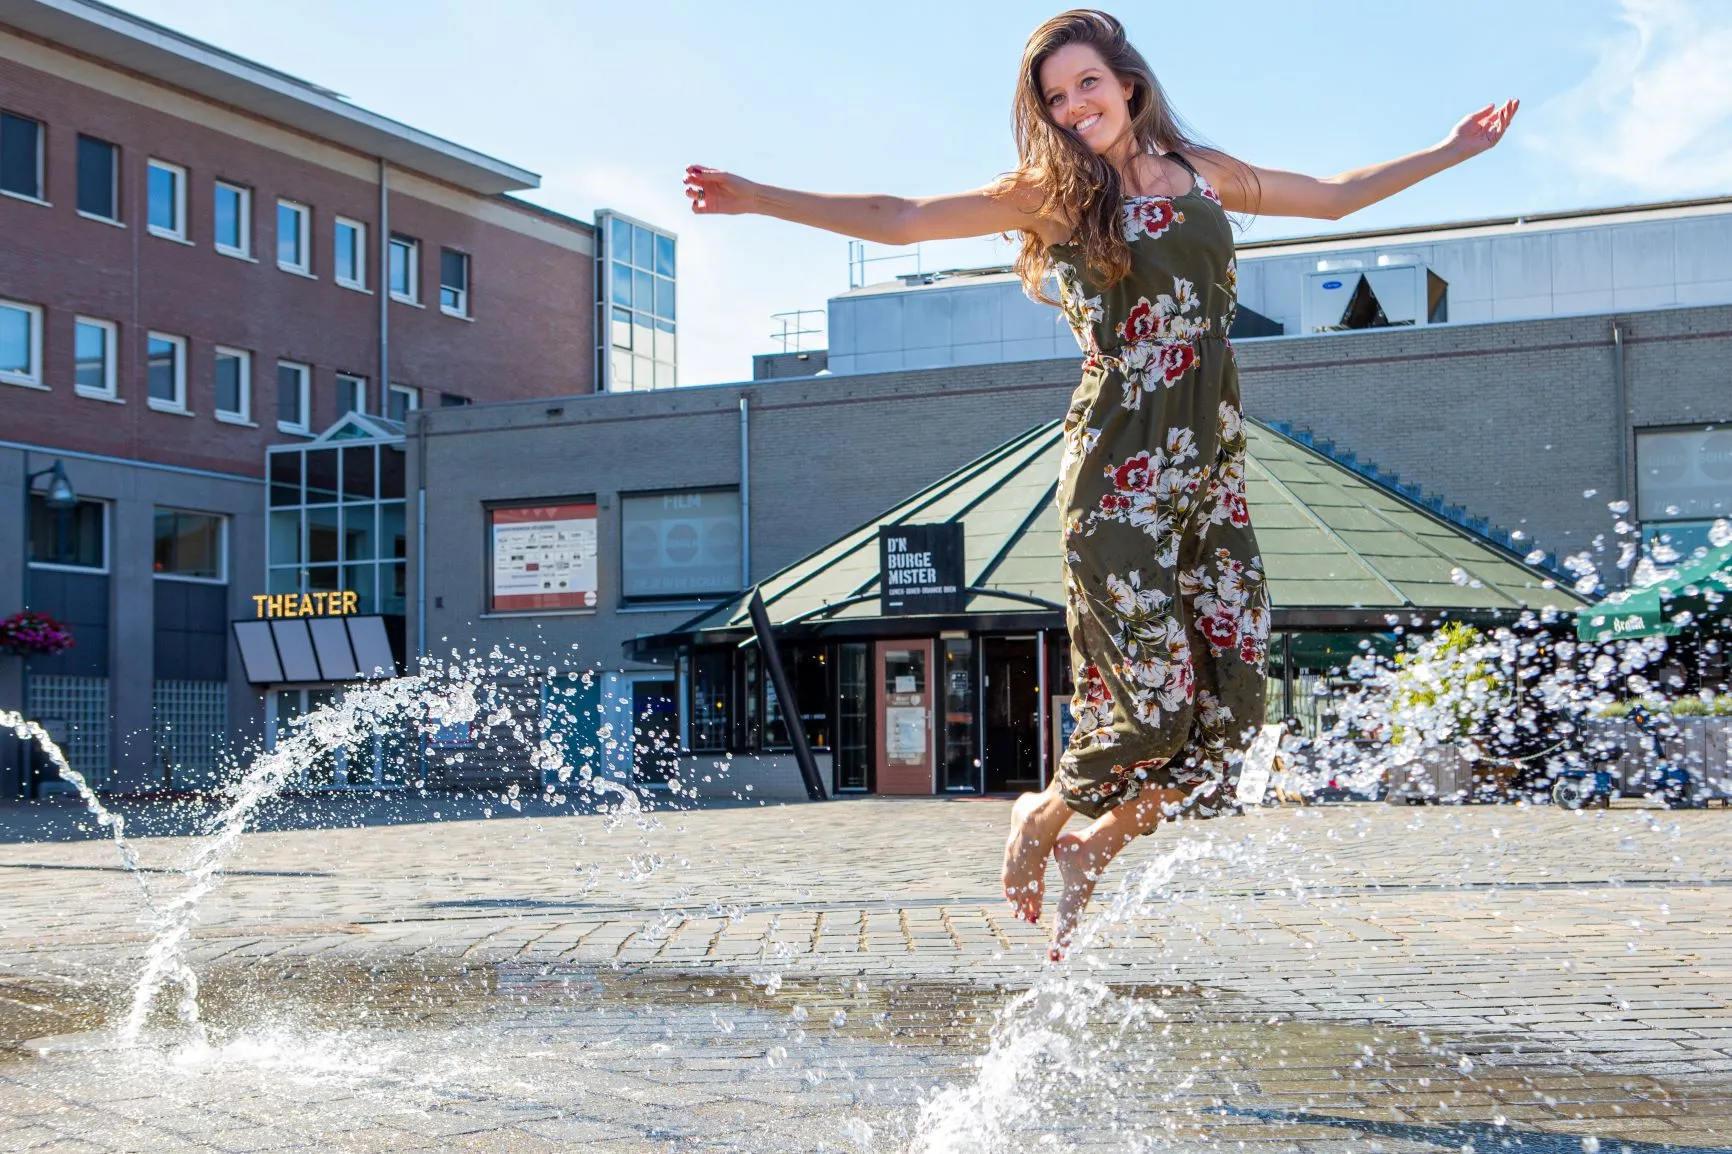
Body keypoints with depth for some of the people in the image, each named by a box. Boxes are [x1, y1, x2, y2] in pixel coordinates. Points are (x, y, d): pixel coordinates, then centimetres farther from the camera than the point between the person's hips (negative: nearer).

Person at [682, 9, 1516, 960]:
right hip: (1118, 471, -4)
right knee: (1154, 698, -12)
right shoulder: (1049, 194, 6)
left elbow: (1333, 197, 30)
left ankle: (1091, 850, 21)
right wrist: (761, 198, -4)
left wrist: (1449, 151, 34)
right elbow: (897, 221, 2)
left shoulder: (1200, 171, 16)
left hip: (1211, 470, 5)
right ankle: (1038, 819, 19)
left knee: (1228, 709, -2)